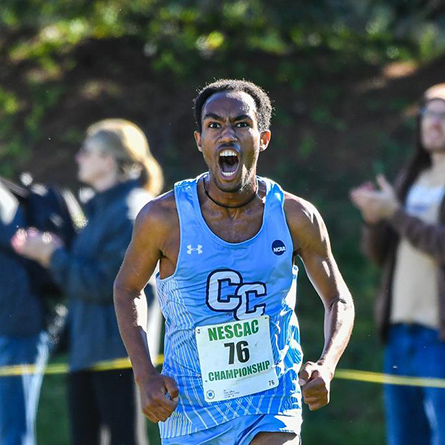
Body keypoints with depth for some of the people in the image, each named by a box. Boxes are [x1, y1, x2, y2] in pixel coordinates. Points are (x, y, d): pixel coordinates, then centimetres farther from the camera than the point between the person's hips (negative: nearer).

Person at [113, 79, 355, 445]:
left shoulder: (297, 218, -8)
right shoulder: (163, 218, -10)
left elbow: (338, 299, 6)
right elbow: (126, 290, 6)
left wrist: (326, 367, -12)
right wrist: (145, 377, -5)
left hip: (273, 403, 0)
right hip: (189, 410, 1)